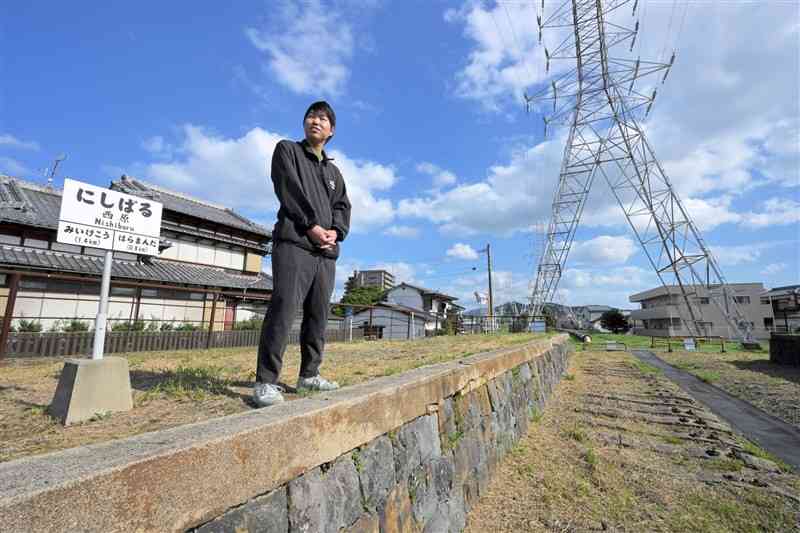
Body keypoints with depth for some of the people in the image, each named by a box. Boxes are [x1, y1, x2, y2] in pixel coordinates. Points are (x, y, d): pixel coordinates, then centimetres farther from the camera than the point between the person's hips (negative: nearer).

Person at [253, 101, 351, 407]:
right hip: (294, 243, -5)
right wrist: (312, 225, -12)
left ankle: (309, 375, 14)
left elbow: (343, 207, 16)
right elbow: (289, 189, -3)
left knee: (318, 316, 5)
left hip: (326, 252, 6)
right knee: (283, 310, -15)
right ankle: (266, 382, -10)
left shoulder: (334, 171, 28)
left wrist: (336, 231, -5)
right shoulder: (286, 150, 14)